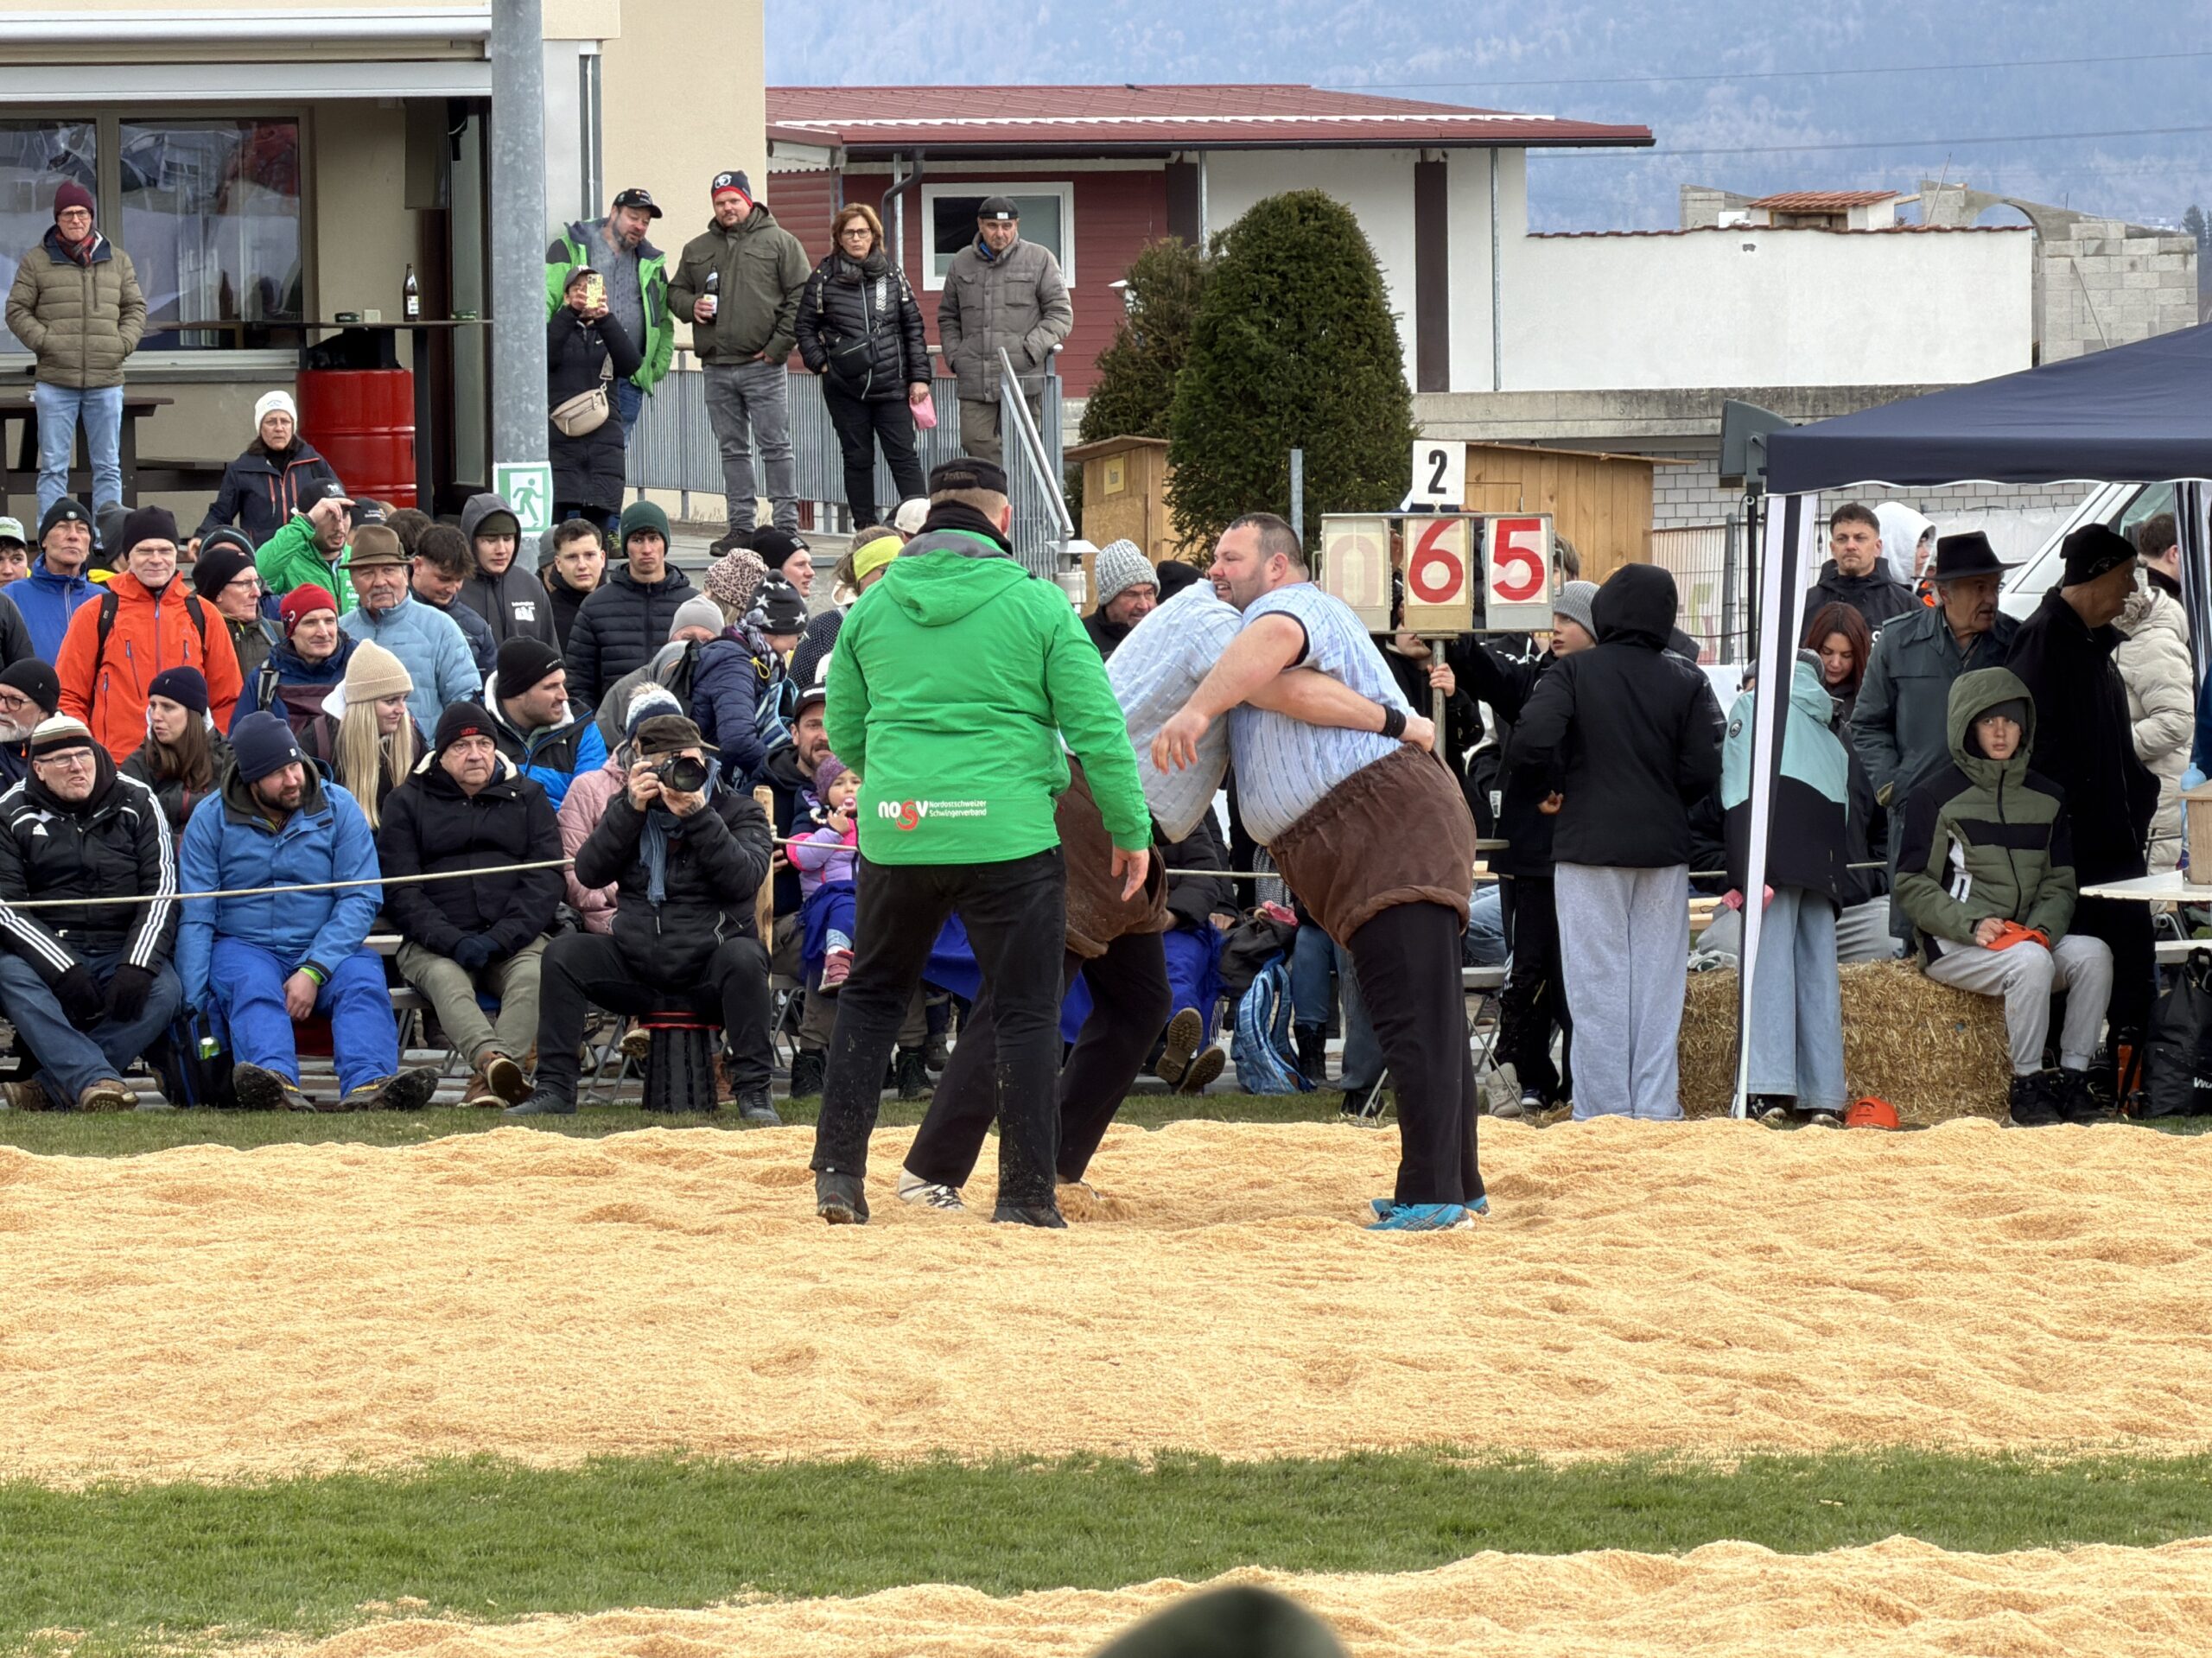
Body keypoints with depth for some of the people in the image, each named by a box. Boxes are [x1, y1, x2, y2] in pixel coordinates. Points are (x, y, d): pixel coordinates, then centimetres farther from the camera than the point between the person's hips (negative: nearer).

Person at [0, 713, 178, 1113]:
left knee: (164, 989, -30)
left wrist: (136, 966, -17)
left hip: (121, 955, 1)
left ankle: (49, 1089, -34)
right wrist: (63, 970, -21)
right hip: (47, 955, -1)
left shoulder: (136, 802, 6)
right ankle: (99, 1081, -48)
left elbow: (162, 890, 0)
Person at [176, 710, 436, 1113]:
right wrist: (194, 1005, -13)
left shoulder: (339, 808, 3)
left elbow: (360, 900, -4)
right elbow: (194, 917, -1)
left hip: (325, 948, 1)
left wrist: (313, 971, -18)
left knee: (363, 979, -30)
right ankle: (278, 1088, -62)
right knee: (254, 987, -35)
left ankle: (367, 1085, -56)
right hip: (243, 946, -1)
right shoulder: (210, 819, 2)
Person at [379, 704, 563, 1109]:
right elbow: (400, 889, 3)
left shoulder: (527, 797, 16)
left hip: (517, 936, 1)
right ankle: (493, 1058, -61)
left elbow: (545, 881, 6)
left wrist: (499, 940, -12)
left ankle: (487, 1079, -51)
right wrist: (453, 942, -14)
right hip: (434, 941, -1)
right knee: (445, 981, -35)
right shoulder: (408, 802, 12)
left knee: (533, 975, -32)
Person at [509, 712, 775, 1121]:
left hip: (710, 969, -3)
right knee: (563, 952, -18)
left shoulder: (737, 810, 3)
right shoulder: (630, 808, 12)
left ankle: (752, 1091, -28)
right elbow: (588, 873, -3)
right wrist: (630, 809, -12)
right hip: (637, 966, 3)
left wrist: (698, 815, -23)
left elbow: (744, 878, -16)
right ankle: (554, 1089, -15)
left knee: (743, 956, -34)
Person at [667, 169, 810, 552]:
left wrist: (779, 345, -10)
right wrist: (691, 306, -1)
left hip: (762, 365, -5)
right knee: (733, 449, 8)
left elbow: (801, 297, -3)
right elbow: (675, 291, 23)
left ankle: (787, 524, -1)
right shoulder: (697, 249, 15)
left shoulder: (779, 243, 1)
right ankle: (741, 525, 13)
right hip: (717, 366, 5)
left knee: (776, 447, -4)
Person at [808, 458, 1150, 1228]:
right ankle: (1026, 1194, 4)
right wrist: (1130, 831, 5)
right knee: (1026, 1013, 6)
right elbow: (1097, 730, -5)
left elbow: (844, 736, 15)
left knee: (870, 995, 20)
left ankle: (839, 1171, 13)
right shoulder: (1036, 603, -3)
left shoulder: (872, 607, 7)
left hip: (897, 837, 3)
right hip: (1010, 837, -3)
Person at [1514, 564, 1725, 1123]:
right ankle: (1655, 1105, 5)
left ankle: (1603, 1109, 0)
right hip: (1663, 847, 2)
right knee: (1658, 981, 7)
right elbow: (1703, 770, -6)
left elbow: (1532, 741, -18)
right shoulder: (1688, 682, 1)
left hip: (1588, 845, -2)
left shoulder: (1574, 672, -5)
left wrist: (1561, 784, 1)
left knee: (1598, 984, 1)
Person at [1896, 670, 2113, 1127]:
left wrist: (2042, 927, -9)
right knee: (2030, 961, -34)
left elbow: (2059, 884, 14)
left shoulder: (2048, 799, 14)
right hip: (1951, 947, -5)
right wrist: (1972, 925, -18)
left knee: (2093, 953, -24)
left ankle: (2073, 1077, -20)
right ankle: (2027, 1085, -24)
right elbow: (1912, 887, -4)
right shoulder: (1935, 797, 0)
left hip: (2027, 938, 5)